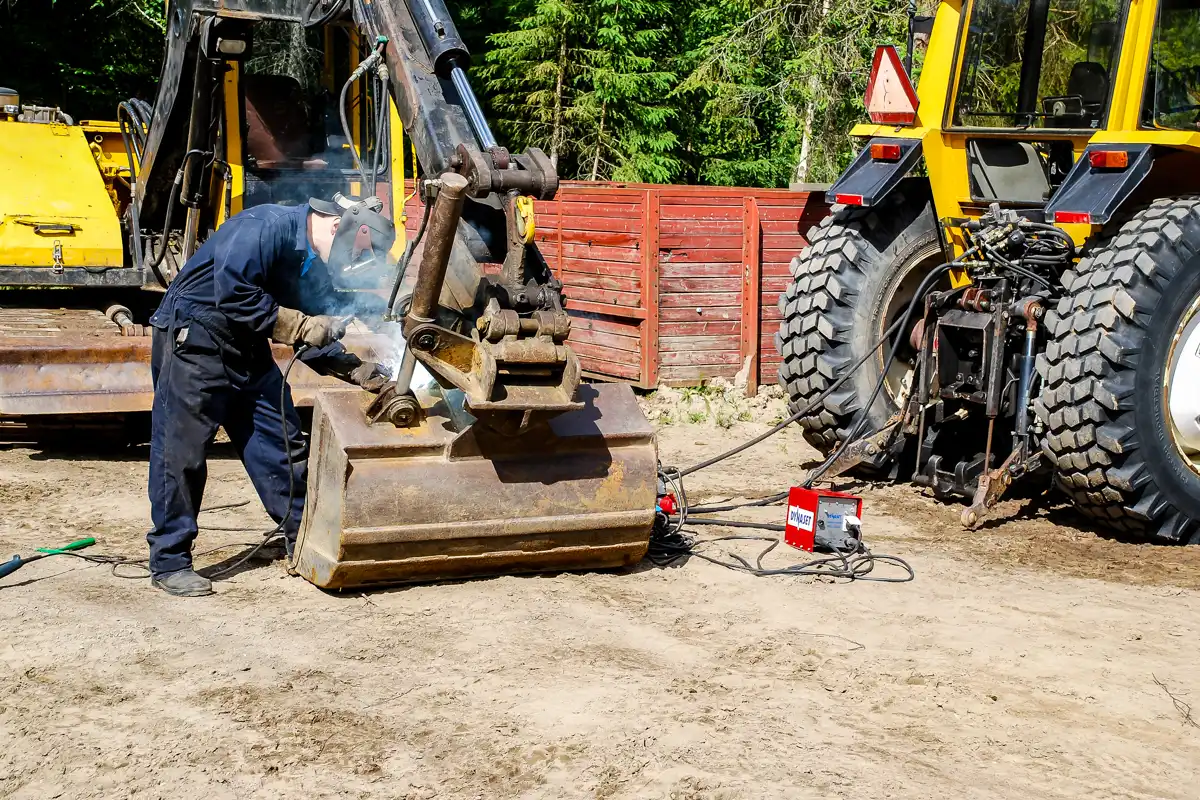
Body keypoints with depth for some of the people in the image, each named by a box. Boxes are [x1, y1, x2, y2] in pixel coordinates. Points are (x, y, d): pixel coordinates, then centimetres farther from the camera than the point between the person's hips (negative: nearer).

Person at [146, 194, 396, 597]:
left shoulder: (317, 266, 7)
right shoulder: (265, 227, -21)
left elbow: (316, 342, 10)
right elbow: (233, 294, -29)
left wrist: (360, 372, -3)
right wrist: (300, 326, -24)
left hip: (247, 348, 9)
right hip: (193, 340, -9)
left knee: (281, 443, 8)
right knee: (180, 450, -5)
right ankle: (168, 562, 3)